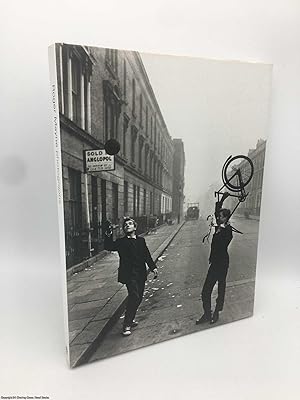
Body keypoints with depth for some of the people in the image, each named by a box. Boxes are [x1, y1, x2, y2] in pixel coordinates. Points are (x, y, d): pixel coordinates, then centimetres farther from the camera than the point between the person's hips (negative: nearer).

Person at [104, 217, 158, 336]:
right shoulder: (121, 242, 0)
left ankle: (130, 319, 35)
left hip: (140, 273, 5)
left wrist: (153, 268, 1)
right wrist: (108, 235, -26)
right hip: (129, 274, -5)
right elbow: (108, 247, -12)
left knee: (138, 297, 13)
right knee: (134, 296, -15)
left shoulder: (141, 240, 11)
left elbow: (147, 256, 10)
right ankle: (126, 325, -1)